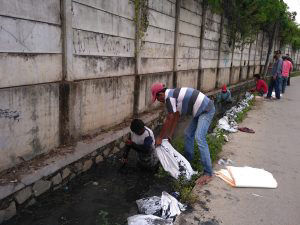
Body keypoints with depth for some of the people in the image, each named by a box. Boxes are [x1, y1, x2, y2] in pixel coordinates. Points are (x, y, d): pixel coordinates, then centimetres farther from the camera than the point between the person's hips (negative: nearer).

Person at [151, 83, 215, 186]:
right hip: (201, 110, 11)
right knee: (188, 134, 16)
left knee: (199, 138, -18)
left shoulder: (169, 97, -18)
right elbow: (176, 117, 15)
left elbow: (169, 120, -15)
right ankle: (188, 159, 32)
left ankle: (208, 173, -16)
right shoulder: (173, 95, 11)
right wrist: (170, 135, 17)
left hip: (206, 110, -11)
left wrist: (160, 137, -6)